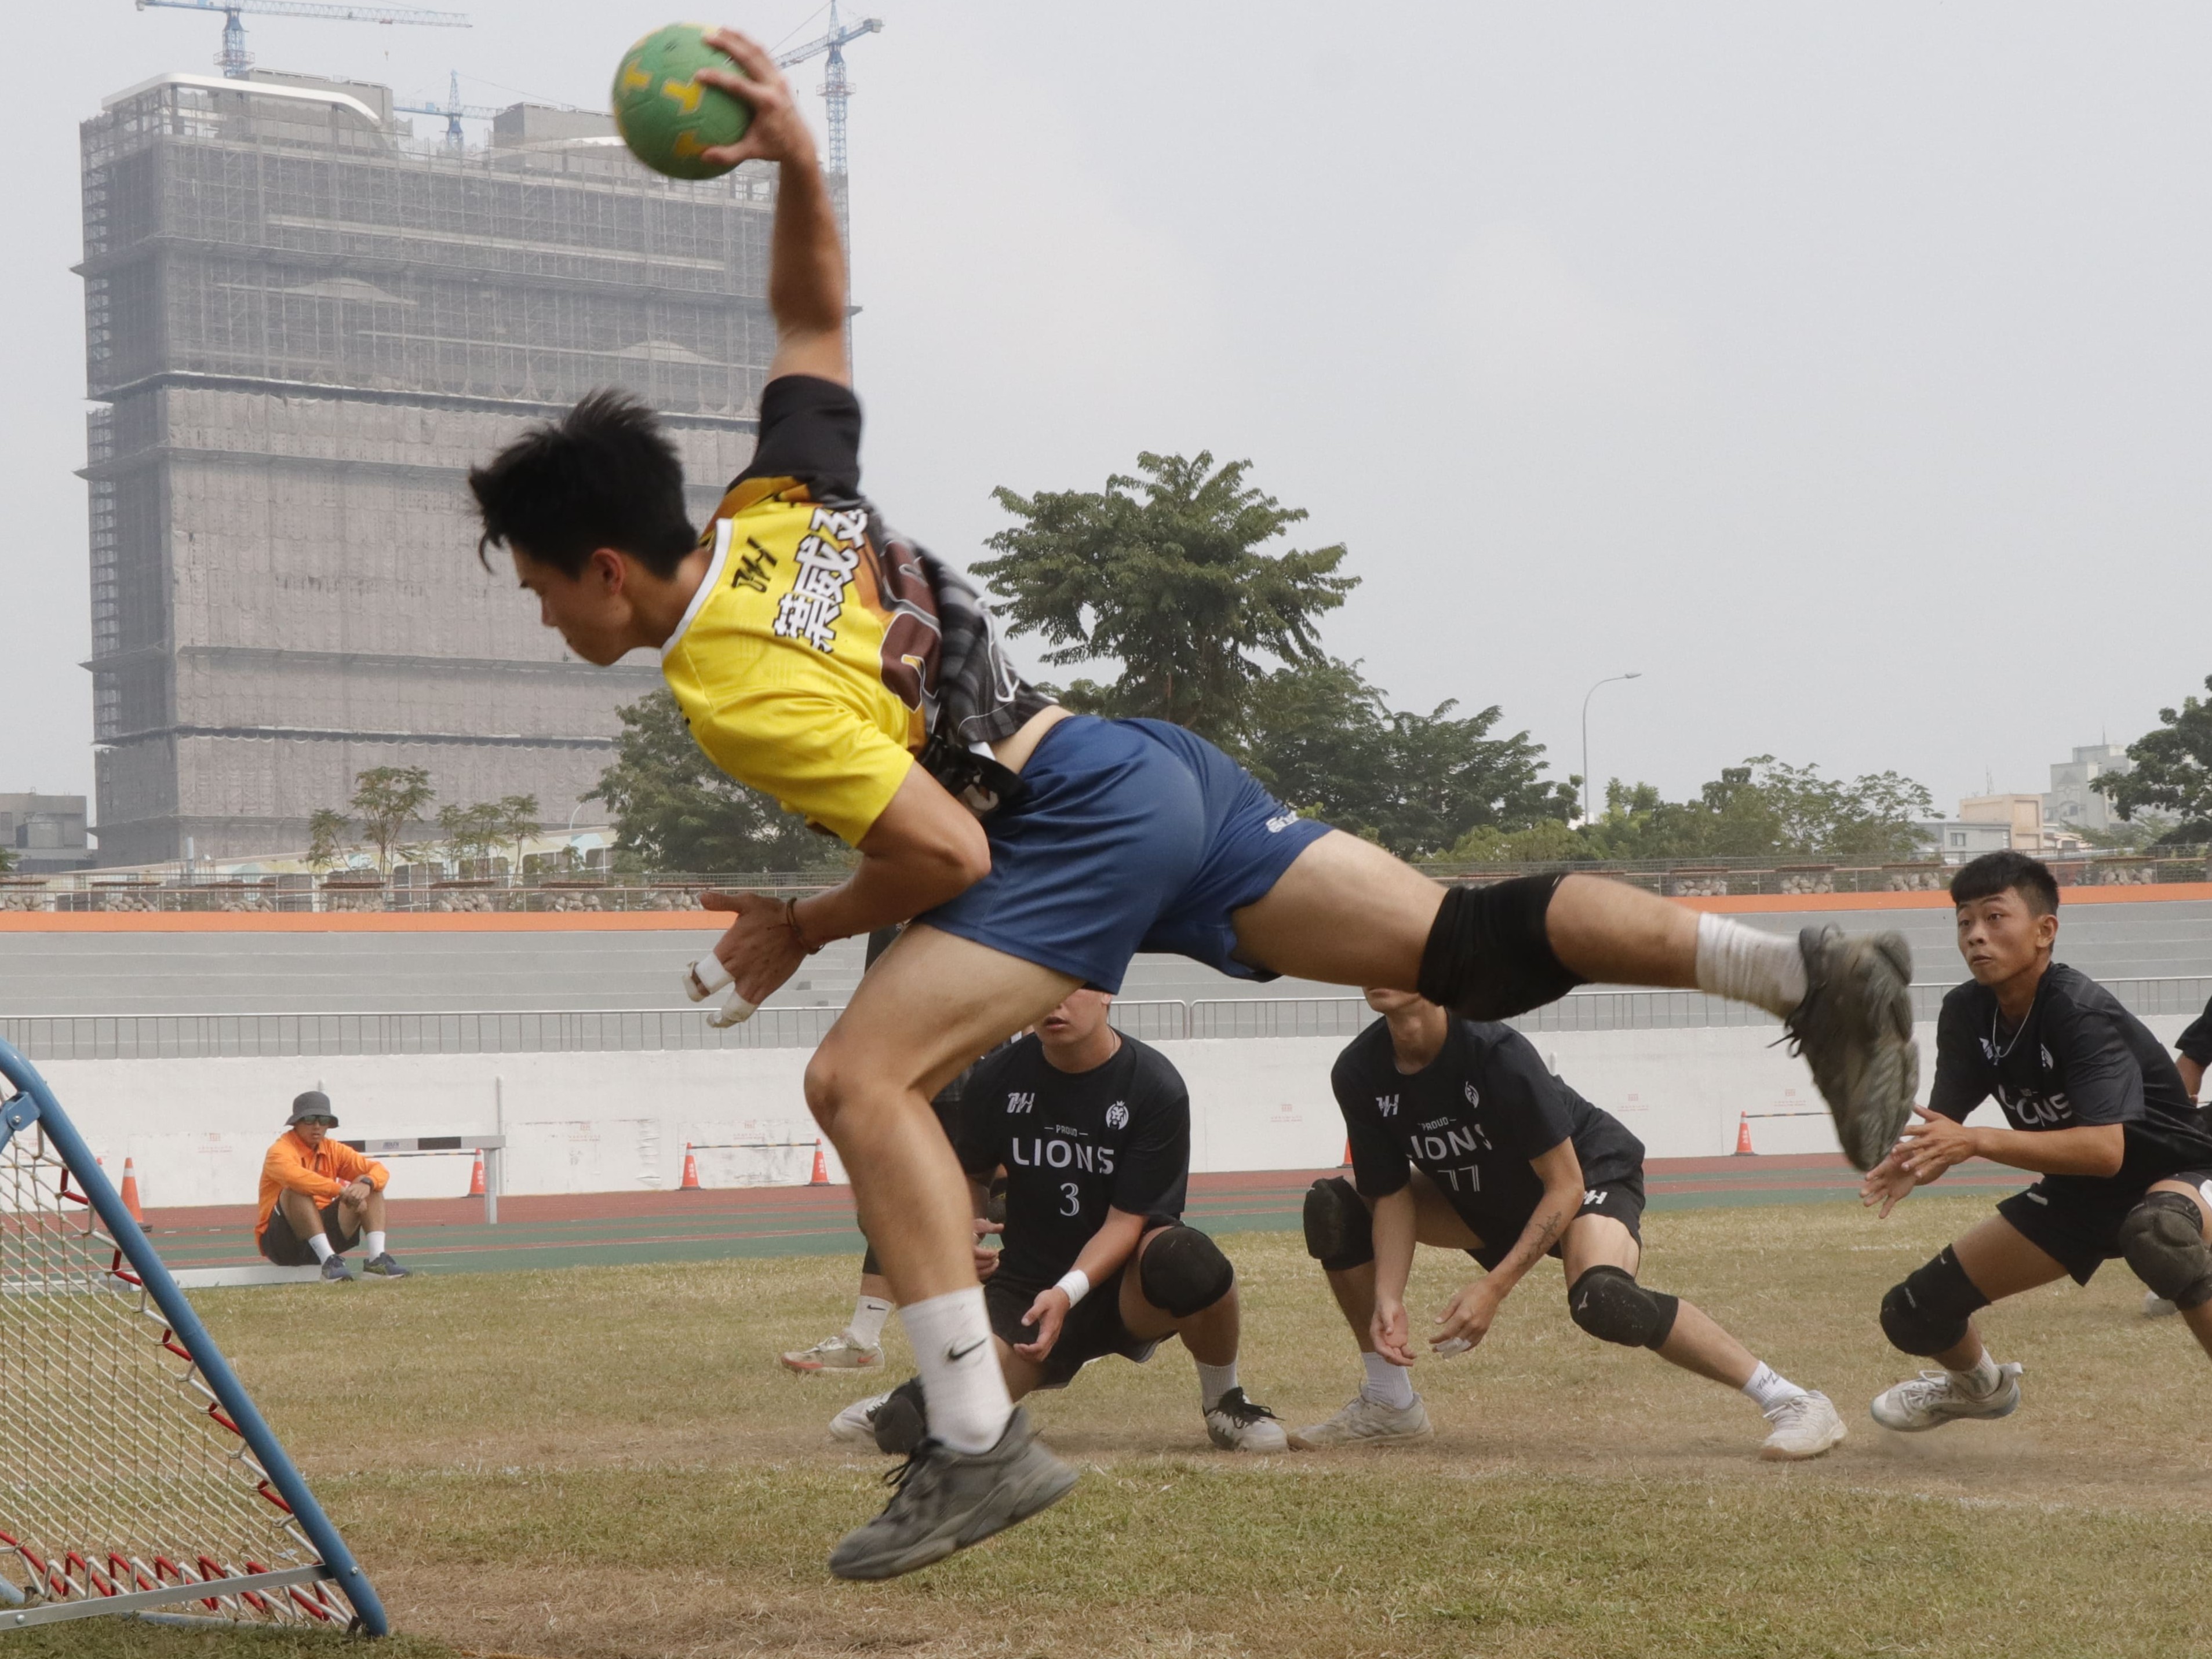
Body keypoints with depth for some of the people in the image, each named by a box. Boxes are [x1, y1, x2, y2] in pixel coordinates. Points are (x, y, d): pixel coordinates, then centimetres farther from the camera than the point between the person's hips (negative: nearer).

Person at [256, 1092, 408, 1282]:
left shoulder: (332, 1150, 9)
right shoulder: (281, 1151, -10)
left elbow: (380, 1171, 1)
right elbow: (294, 1176, -35)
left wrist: (367, 1184, -23)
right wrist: (340, 1190, -40)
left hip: (323, 1233, 6)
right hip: (280, 1243, -6)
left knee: (372, 1189, -5)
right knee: (297, 1191, -33)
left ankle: (377, 1259, -24)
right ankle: (329, 1262, -41)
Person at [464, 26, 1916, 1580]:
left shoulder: (730, 682, -16)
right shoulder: (781, 503, 7)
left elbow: (948, 852, -20)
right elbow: (815, 313, 24)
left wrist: (806, 927, -3)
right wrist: (796, 157, 7)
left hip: (1087, 824, -10)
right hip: (1157, 766, 10)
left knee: (862, 1077, -14)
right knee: (1465, 942, 6)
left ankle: (978, 1444, -19)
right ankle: (1817, 973, 1)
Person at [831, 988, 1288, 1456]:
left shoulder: (1157, 1088, -13)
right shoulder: (999, 1079, -3)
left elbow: (1128, 1219, -15)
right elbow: (970, 1174, 14)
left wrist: (1068, 1293, -30)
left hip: (1126, 1290, -2)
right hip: (1026, 1285, 2)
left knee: (1187, 1261, -38)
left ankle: (1223, 1399, -7)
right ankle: (914, 1401, 19)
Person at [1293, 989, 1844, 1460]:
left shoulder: (1494, 1052, -33)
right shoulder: (1359, 1075, -18)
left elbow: (1565, 1186, -28)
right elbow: (1392, 1196, -9)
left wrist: (1495, 1286, -34)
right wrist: (1387, 1300, -25)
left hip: (1592, 1173, -7)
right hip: (1479, 1199, 7)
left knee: (1601, 1299, -36)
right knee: (1333, 1208, -8)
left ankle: (1792, 1402, -27)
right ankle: (1390, 1405, 5)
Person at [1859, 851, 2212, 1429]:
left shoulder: (2080, 1012, -29)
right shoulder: (1967, 1013, -9)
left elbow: (2105, 1150, -39)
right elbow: (1945, 1122, -7)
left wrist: (1975, 1142, -47)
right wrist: (1912, 1160, -31)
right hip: (2078, 1194, 7)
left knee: (2155, 1230, -44)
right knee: (1914, 1314, 3)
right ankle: (1980, 1384, 38)